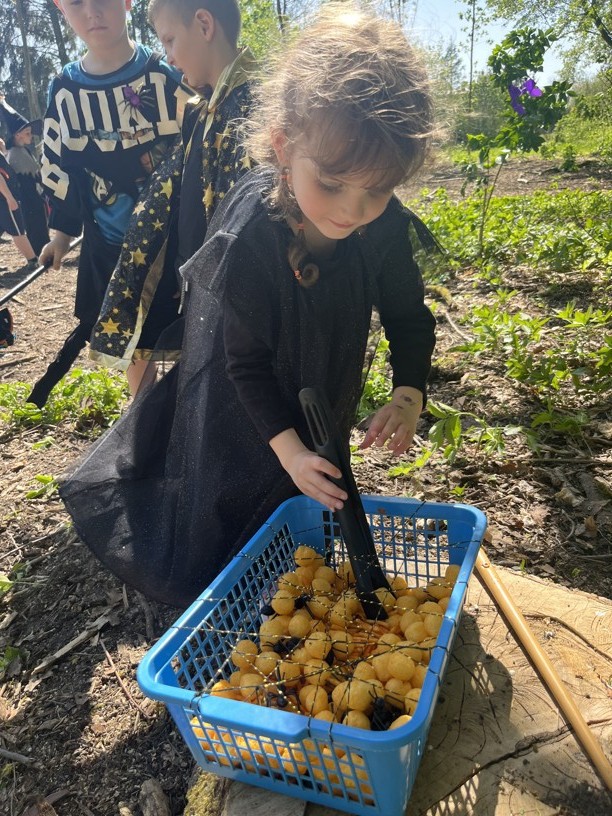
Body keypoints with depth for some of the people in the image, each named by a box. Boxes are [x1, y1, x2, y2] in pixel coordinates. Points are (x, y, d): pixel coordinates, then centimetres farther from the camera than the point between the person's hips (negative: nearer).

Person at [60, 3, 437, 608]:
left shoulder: (385, 227, -27)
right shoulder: (247, 240, -36)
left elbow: (408, 317, -13)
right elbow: (247, 362, -26)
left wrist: (409, 393, -30)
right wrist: (287, 448, -32)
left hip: (326, 389, 3)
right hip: (245, 404, -3)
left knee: (314, 491, 24)